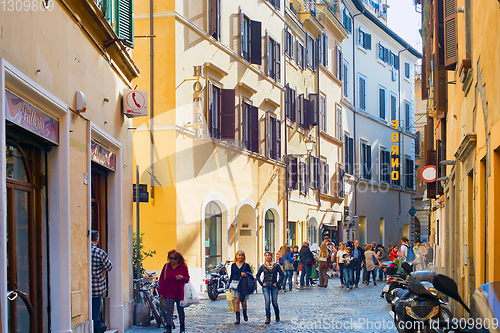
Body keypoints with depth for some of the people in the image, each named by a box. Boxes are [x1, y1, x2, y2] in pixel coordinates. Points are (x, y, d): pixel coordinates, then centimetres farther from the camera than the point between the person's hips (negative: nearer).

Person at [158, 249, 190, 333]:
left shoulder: (183, 267, 0)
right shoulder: (166, 266, 5)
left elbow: (187, 279, 6)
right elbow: (161, 279, 10)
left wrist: (182, 278, -18)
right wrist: (161, 291, 3)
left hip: (179, 293, -1)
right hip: (169, 293, 1)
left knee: (180, 310, 10)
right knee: (169, 310, -9)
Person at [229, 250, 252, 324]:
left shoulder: (246, 265, 4)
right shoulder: (233, 265, 9)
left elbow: (250, 274, 5)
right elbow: (231, 275, 14)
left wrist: (245, 274, -16)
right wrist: (229, 285, 12)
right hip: (235, 284, 1)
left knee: (243, 301, 6)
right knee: (236, 301, -8)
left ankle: (245, 314, 36)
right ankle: (237, 318, -6)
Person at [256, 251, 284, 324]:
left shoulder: (276, 266, 1)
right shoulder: (263, 266, 5)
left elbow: (281, 274, 4)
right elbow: (257, 275, 12)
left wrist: (277, 283, -3)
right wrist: (261, 283, 1)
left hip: (274, 286, 0)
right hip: (266, 286, 0)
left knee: (275, 302, 3)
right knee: (267, 302, -12)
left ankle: (277, 316, 26)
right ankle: (268, 318, -5)